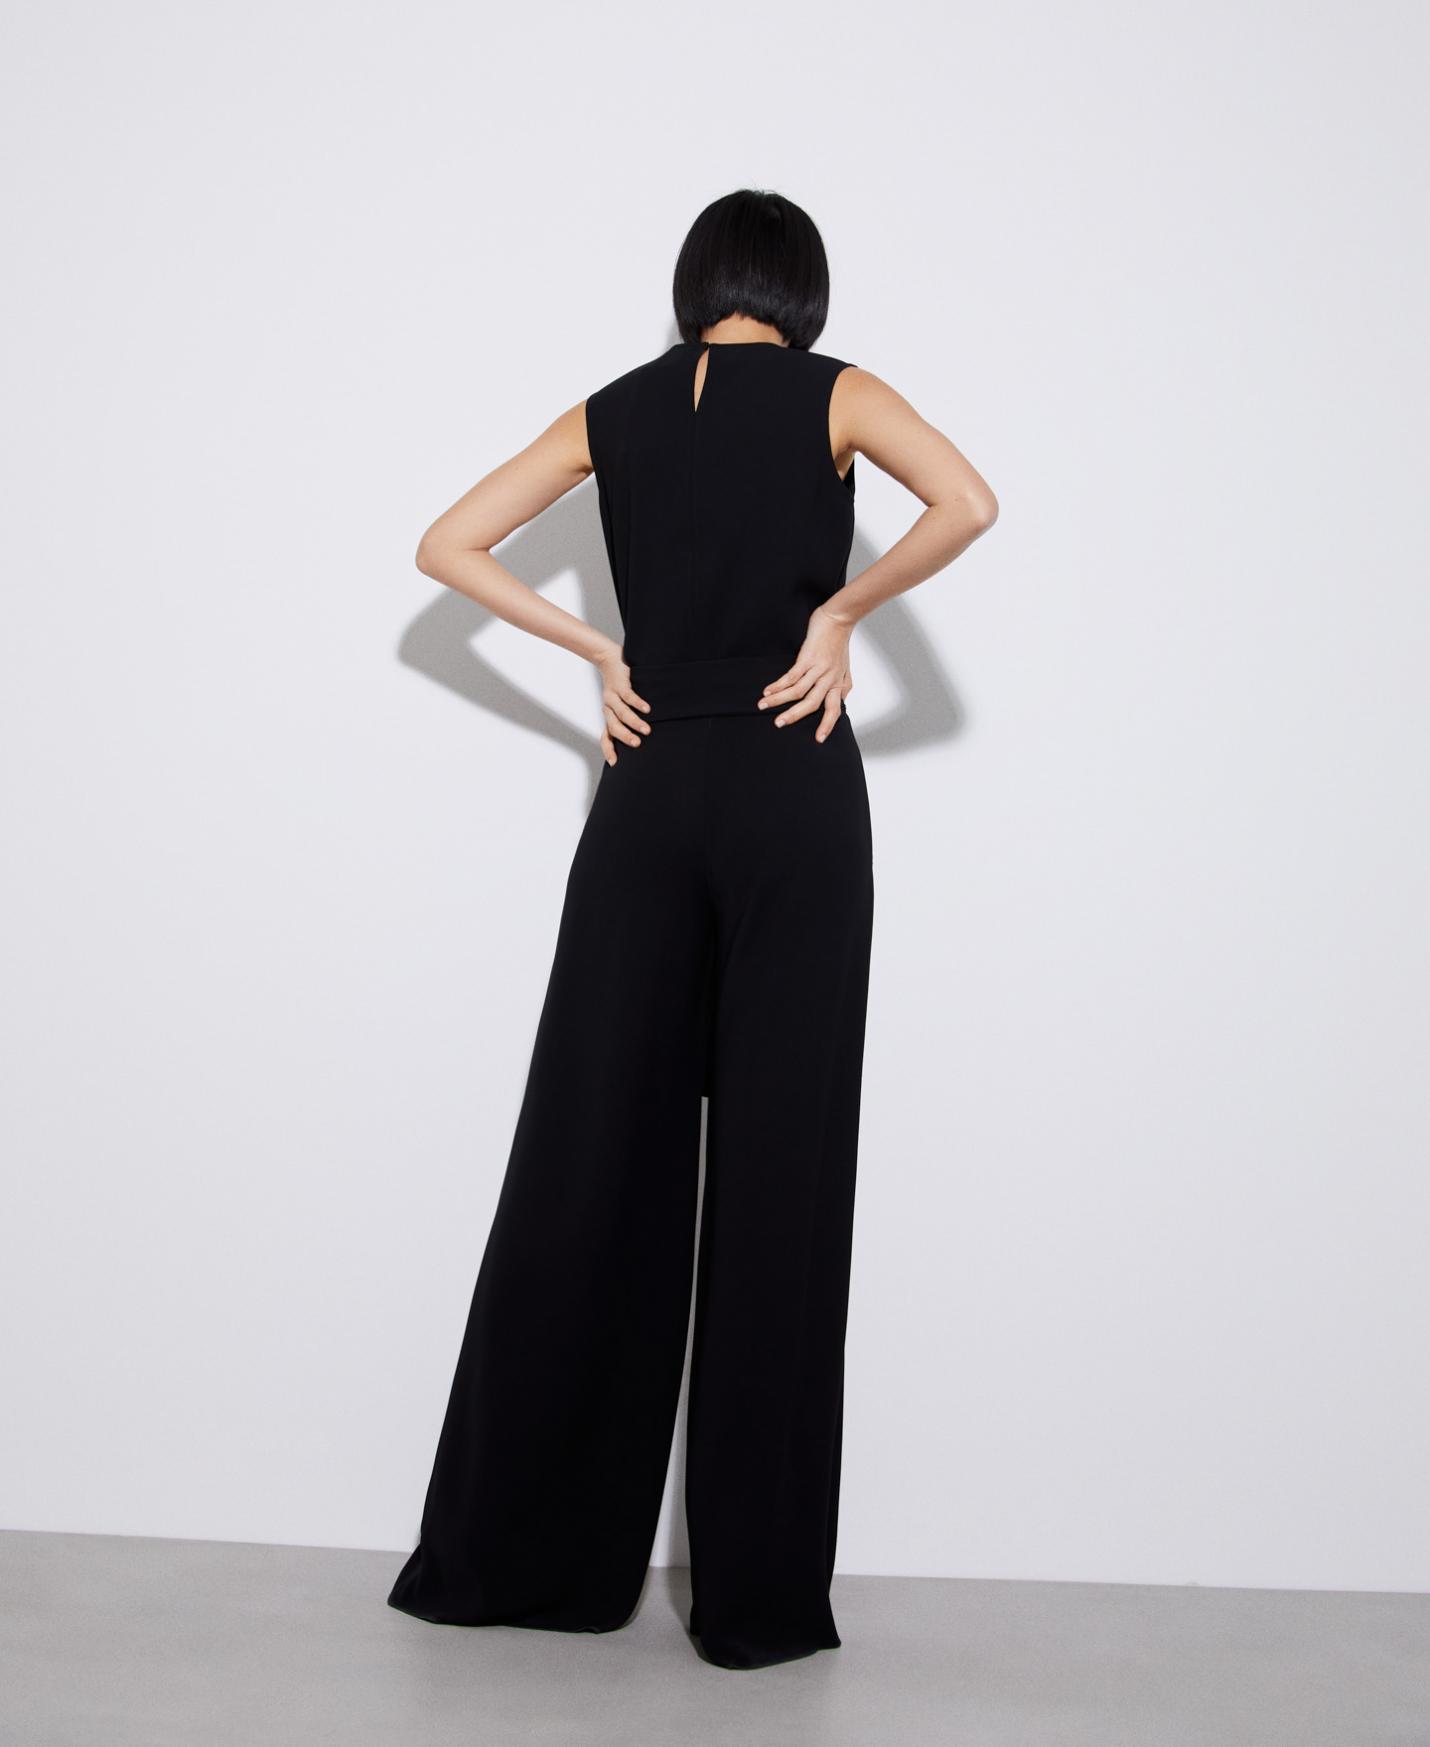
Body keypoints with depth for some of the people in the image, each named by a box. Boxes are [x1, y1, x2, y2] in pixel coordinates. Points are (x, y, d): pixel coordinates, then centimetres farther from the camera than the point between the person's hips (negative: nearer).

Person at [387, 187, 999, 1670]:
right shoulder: (835, 395, 2)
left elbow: (446, 547, 10)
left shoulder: (615, 411, 11)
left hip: (652, 785, 3)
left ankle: (513, 1552, 14)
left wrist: (598, 652, 8)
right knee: (778, 1167, 0)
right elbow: (967, 504, -15)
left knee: (592, 1154, 7)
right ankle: (757, 1592, 5)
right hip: (796, 788, -3)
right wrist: (842, 611, -4)